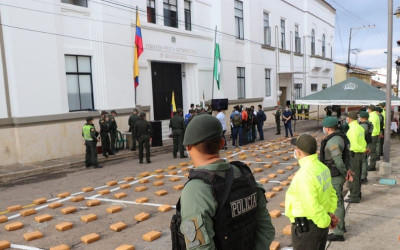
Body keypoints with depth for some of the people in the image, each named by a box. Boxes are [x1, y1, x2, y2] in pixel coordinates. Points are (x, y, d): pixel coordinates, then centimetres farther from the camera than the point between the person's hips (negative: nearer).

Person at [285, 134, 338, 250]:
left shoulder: (304, 174, -27)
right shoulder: (322, 167, 1)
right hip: (321, 224, 8)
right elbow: (331, 193, 9)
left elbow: (311, 207, -27)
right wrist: (330, 212, 1)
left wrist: (326, 221, -13)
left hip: (305, 226, -8)